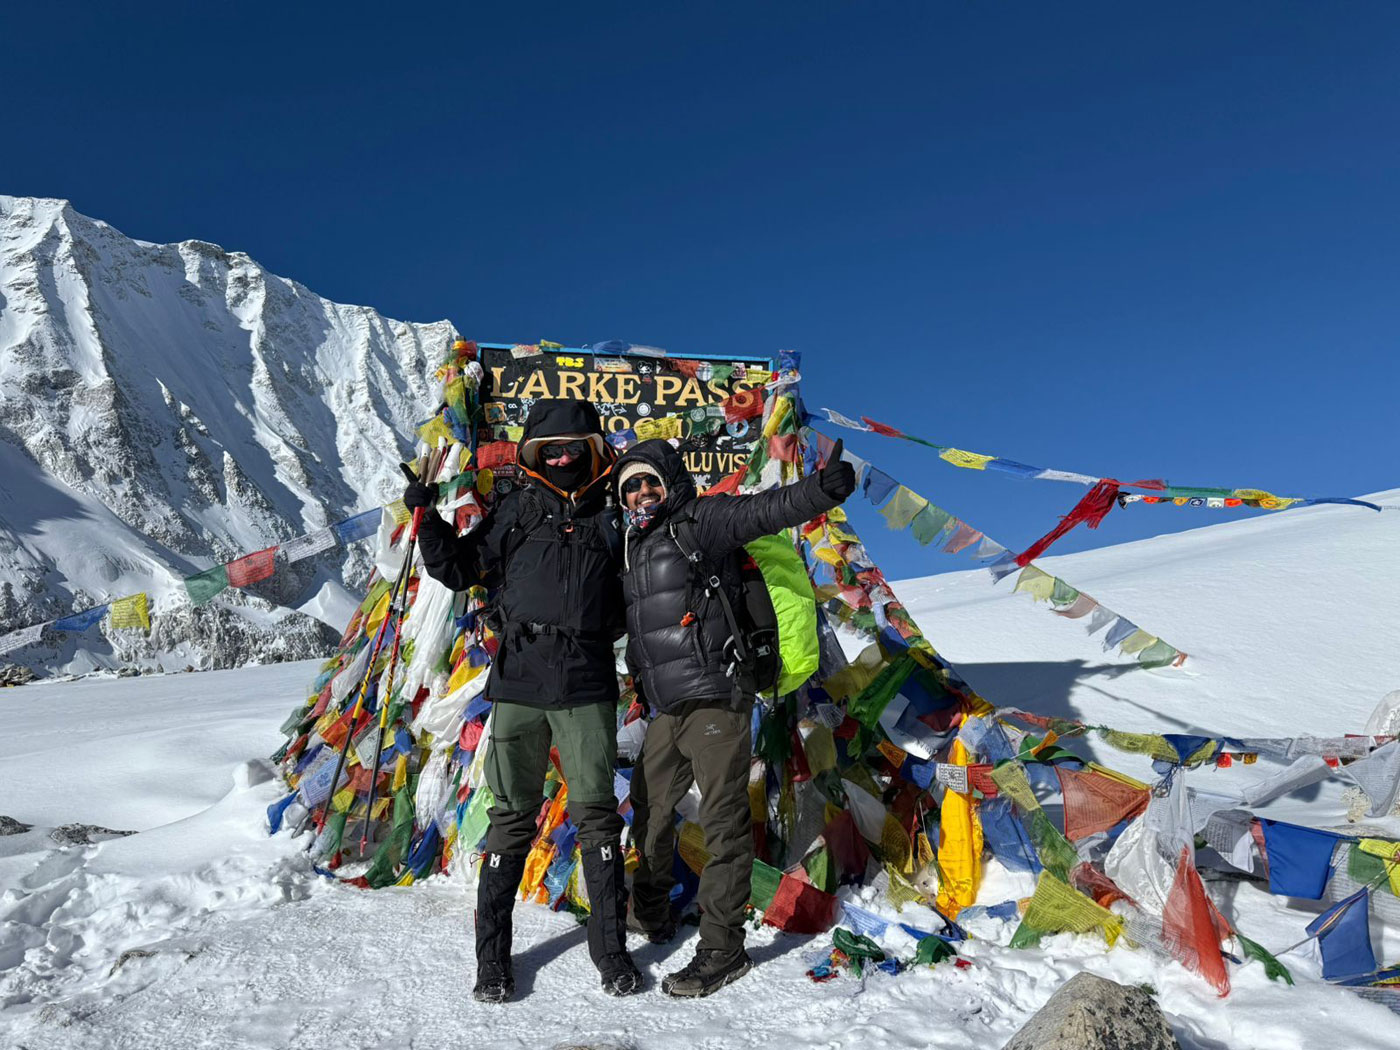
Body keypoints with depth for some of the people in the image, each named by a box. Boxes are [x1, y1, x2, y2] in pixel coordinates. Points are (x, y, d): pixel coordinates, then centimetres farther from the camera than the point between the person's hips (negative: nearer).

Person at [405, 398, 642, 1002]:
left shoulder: (611, 517, 10)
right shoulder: (517, 510, 10)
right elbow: (458, 569, 11)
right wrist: (428, 519, 0)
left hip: (587, 687, 0)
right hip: (519, 683, 0)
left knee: (596, 815, 4)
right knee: (512, 819, 6)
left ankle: (610, 949, 18)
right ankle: (492, 956, 18)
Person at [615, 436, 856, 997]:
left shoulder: (700, 520, -6)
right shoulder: (633, 548, 17)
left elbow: (767, 510, -22)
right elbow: (609, 620, 32)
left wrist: (823, 488, -38)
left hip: (715, 700, -9)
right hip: (668, 710, 9)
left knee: (723, 824, -2)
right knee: (649, 810, 21)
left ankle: (722, 951, 10)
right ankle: (650, 912, 42)